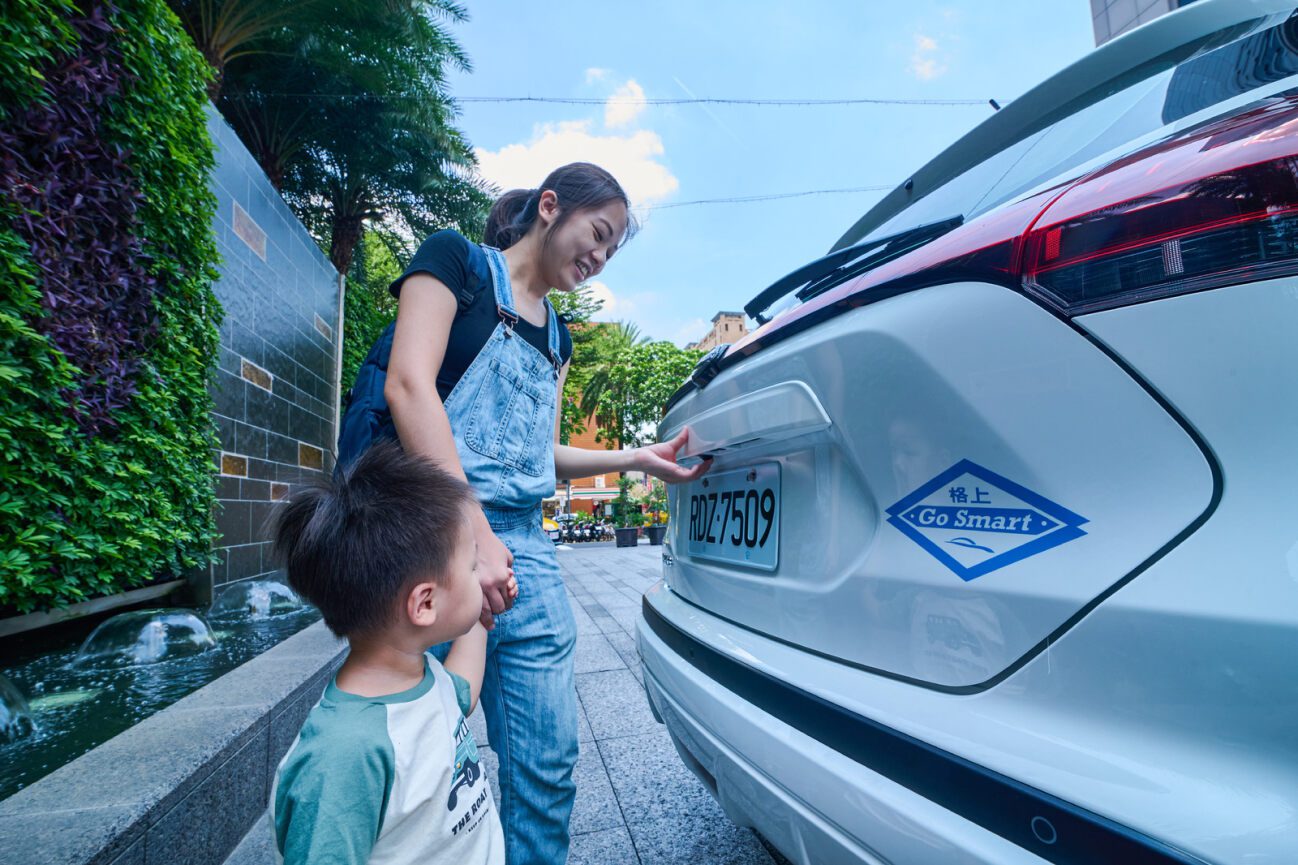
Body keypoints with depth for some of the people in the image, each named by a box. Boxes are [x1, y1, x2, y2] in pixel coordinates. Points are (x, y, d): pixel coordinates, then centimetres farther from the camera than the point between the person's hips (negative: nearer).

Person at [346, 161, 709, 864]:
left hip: (523, 545, 6)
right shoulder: (456, 261, 3)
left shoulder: (557, 336, 22)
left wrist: (637, 457, 10)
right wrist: (475, 536, -19)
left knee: (548, 765, 6)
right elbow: (408, 386, -12)